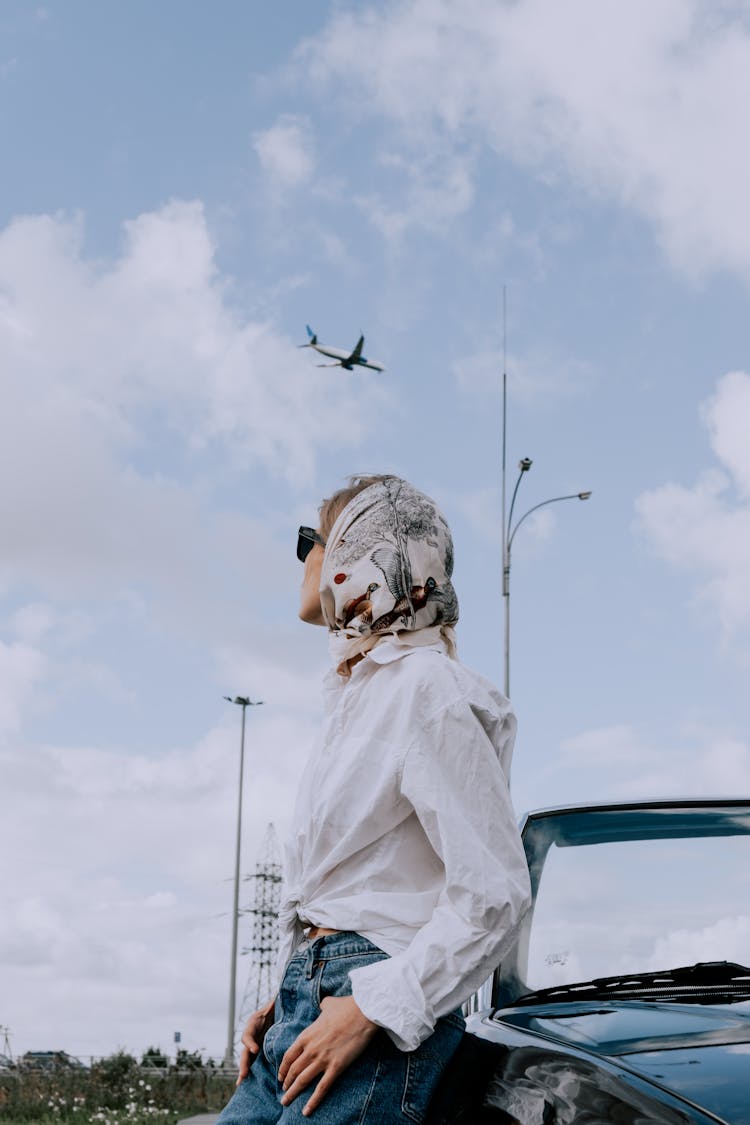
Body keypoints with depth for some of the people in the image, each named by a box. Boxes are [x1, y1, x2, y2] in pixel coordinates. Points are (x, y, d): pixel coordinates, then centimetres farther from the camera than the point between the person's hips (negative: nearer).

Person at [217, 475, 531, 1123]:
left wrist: (371, 1008, -18)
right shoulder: (358, 693, 18)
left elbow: (495, 892, -16)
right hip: (308, 991, 9)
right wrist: (285, 1001, 11)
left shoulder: (427, 689, -11)